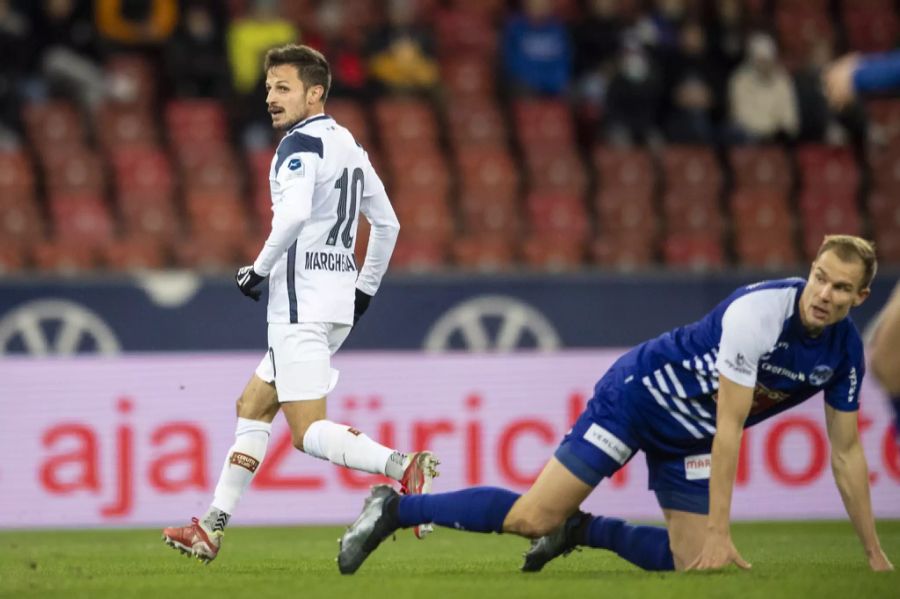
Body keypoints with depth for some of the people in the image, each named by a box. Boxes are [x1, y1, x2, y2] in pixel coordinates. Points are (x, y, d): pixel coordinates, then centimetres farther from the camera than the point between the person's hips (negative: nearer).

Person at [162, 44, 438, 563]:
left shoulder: (300, 143, -11)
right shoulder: (348, 145, 17)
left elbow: (294, 214, -27)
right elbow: (387, 223, 22)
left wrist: (260, 269, -15)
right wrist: (365, 288, 26)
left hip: (301, 301, -10)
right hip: (336, 300, 10)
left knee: (309, 431, -12)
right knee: (253, 406, 16)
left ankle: (403, 467, -30)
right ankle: (214, 526, 16)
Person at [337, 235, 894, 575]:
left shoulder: (844, 351, -8)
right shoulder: (759, 311, -29)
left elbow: (846, 452, 3)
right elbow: (728, 428, -27)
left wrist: (876, 554, 2)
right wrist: (720, 531, -27)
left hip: (688, 439, 7)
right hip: (638, 394, -7)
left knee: (692, 564, -5)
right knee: (532, 518, -14)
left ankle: (580, 529, 19)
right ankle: (393, 508, 2)